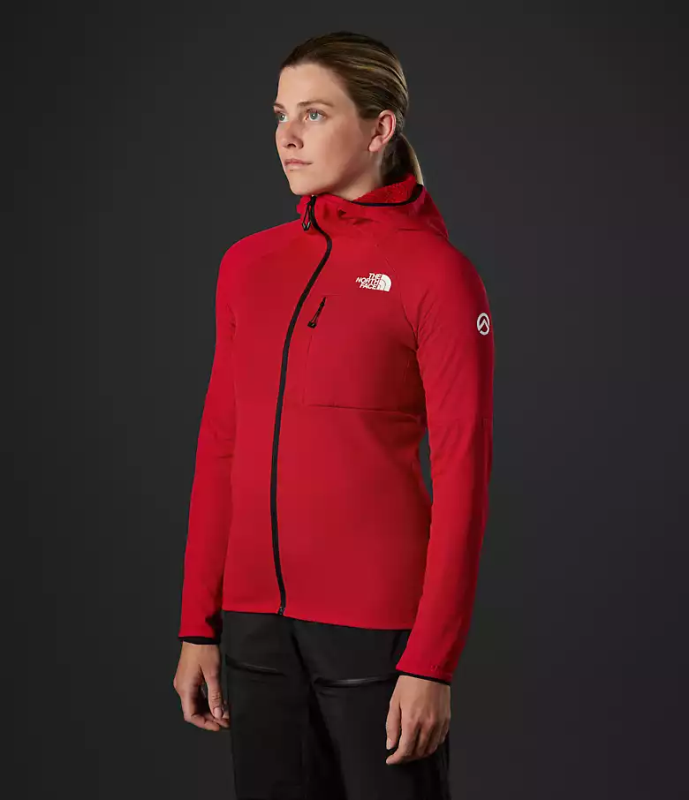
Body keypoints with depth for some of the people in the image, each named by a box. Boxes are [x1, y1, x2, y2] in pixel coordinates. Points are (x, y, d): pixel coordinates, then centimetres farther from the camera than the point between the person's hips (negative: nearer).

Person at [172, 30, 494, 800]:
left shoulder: (436, 272, -8)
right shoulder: (248, 264, 8)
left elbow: (462, 476, -10)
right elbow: (220, 448, 10)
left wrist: (431, 664, -13)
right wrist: (198, 626, 8)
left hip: (378, 622, -5)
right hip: (256, 622, 5)